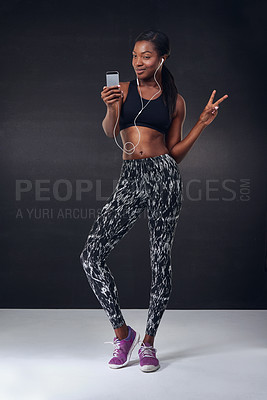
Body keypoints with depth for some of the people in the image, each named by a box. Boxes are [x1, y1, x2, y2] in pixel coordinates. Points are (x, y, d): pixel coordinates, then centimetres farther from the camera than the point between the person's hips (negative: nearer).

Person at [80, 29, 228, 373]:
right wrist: (111, 107, -24)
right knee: (91, 255, -9)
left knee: (161, 260, 2)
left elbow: (175, 152, 10)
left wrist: (203, 122, 2)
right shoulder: (123, 89, 12)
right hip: (130, 178, 1)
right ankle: (122, 331, 9)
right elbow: (110, 131, -4)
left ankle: (148, 341, 19)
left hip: (162, 175, -1)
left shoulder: (175, 101, 11)